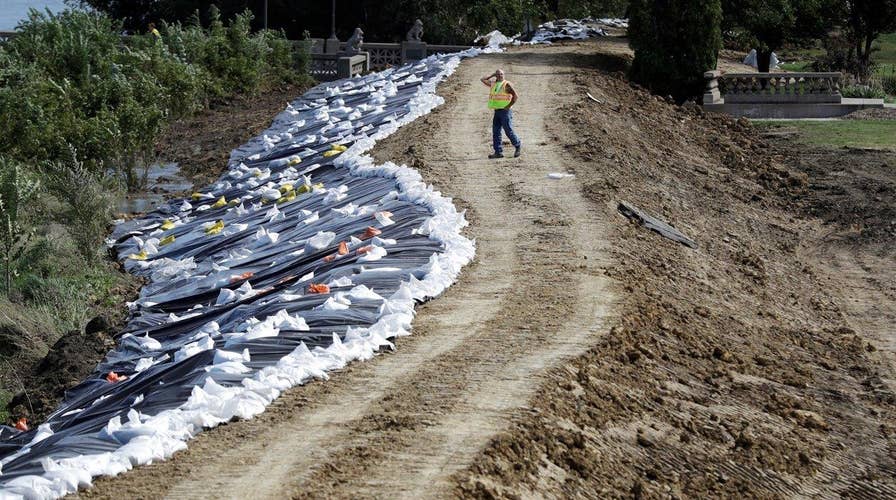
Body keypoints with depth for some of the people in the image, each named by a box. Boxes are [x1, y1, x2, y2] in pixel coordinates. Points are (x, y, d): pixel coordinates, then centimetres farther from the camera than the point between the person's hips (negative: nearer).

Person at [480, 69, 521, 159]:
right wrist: (492, 75, 15)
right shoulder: (493, 84, 14)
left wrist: (509, 106, -13)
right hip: (497, 111, 7)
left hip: (505, 111, -7)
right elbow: (483, 79, 21)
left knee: (509, 131, -4)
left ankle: (518, 146, 15)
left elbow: (515, 95, -11)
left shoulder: (507, 84, -6)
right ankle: (498, 152, 2)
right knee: (495, 132, 1)